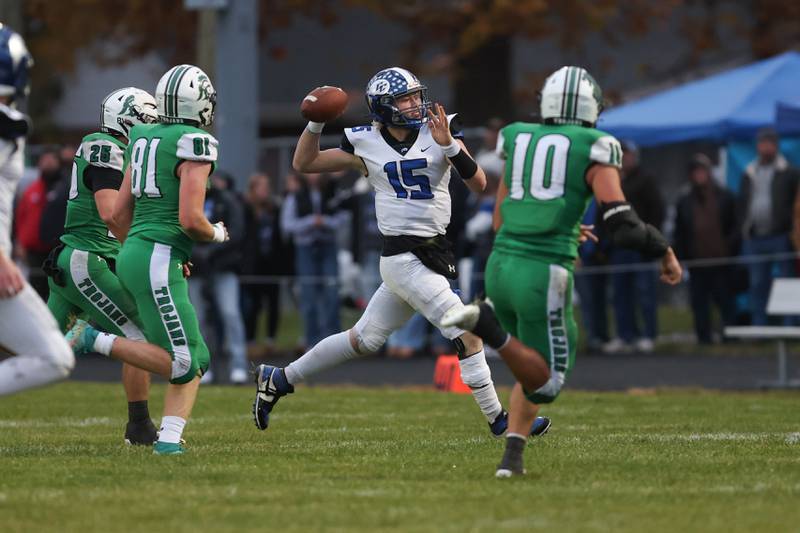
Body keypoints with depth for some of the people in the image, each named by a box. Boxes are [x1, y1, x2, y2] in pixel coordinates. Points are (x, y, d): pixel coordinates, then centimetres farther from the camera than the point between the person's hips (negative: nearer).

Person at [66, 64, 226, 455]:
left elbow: (119, 213, 18)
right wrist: (217, 234, 3)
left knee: (197, 359, 10)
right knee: (181, 363, -8)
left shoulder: (145, 140, 15)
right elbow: (191, 220, -18)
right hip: (158, 263, -9)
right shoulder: (194, 147, -10)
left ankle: (169, 438, -2)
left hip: (132, 252, 9)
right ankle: (94, 341, -10)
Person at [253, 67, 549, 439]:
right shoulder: (366, 144, -3)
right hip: (402, 258, -4)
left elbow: (479, 184, -6)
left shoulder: (438, 133, 1)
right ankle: (498, 420, 0)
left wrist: (449, 146, -19)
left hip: (434, 254, 4)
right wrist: (316, 122, -7)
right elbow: (303, 163, 9)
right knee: (466, 336, -10)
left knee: (363, 340, 15)